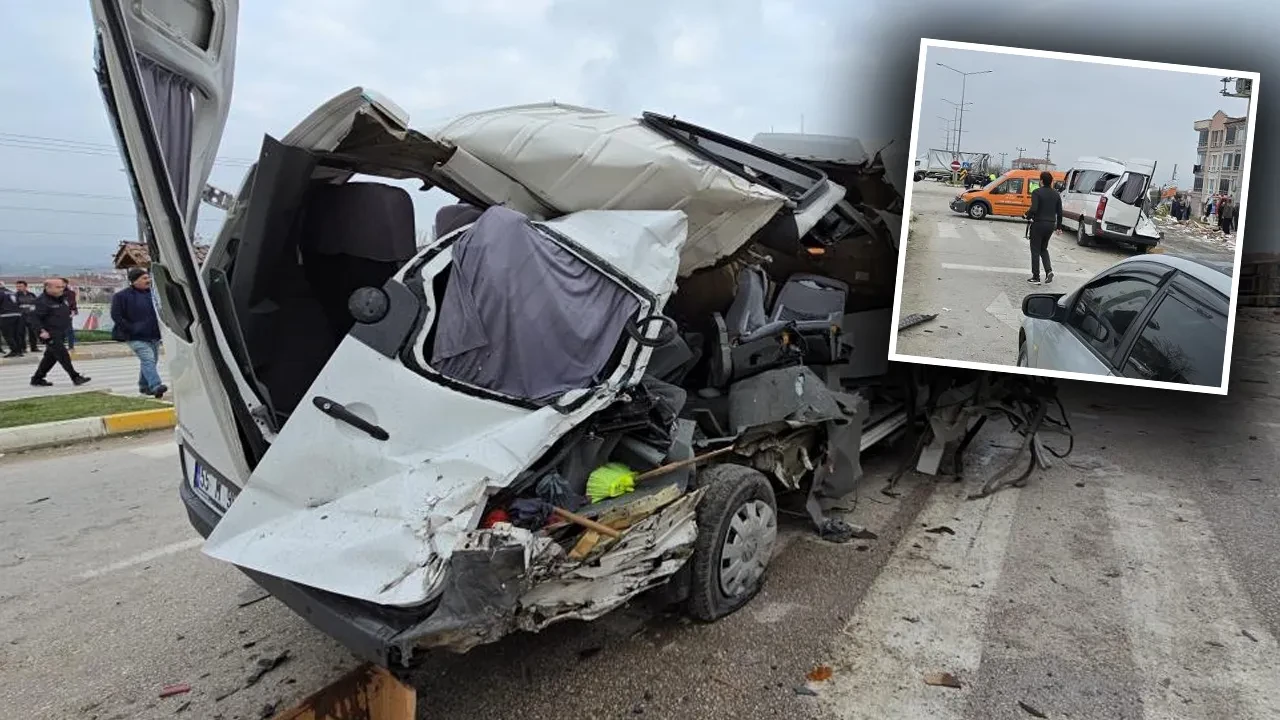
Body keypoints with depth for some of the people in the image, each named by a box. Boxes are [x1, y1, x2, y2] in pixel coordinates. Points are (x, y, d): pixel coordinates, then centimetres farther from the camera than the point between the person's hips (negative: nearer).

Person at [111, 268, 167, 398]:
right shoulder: (121, 296, -6)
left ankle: (144, 386, 28)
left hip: (154, 336, 6)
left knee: (150, 361, 13)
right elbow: (116, 316, -8)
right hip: (137, 338, -6)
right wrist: (131, 329, -13)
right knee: (148, 359, -20)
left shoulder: (152, 293, 10)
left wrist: (161, 328, 10)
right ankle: (155, 386, -30)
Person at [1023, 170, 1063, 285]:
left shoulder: (1037, 192, -12)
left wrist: (1027, 216, -3)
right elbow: (1059, 212, 9)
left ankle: (1036, 277, 6)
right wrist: (1059, 226, 18)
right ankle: (1049, 270, 1)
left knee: (1035, 250, 4)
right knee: (1044, 248, 21)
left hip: (1038, 224, -6)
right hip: (1051, 224, 6)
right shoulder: (1056, 194, 7)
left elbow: (1034, 209, -23)